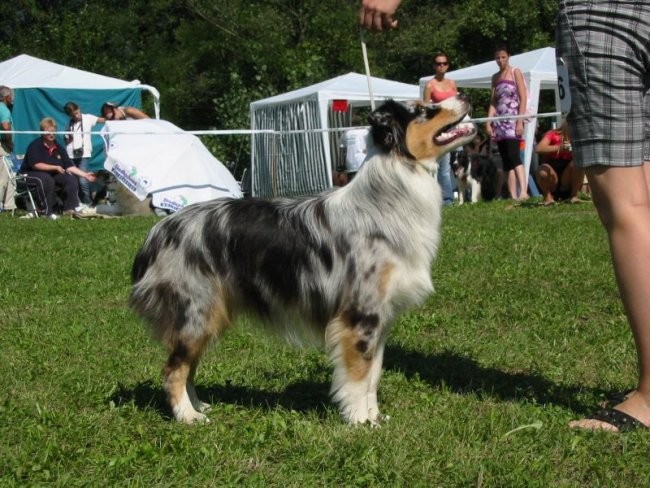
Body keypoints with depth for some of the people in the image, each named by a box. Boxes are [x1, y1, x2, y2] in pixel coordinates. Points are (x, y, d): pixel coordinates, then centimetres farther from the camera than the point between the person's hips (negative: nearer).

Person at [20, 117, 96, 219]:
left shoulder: (59, 148, 8)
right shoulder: (35, 145, -12)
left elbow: (69, 166, 6)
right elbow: (36, 165, -23)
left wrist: (85, 175, -4)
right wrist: (55, 167, -25)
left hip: (52, 174, 7)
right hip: (31, 174, -6)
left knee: (71, 178, -13)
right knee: (48, 179, -37)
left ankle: (70, 208, -11)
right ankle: (48, 212, -32)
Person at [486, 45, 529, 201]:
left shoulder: (515, 72, 2)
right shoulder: (495, 77, 17)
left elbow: (523, 98, -4)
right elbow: (493, 102, 14)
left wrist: (520, 122, -13)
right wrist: (488, 122, 2)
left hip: (513, 118, -6)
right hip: (500, 121, 6)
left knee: (513, 156, -21)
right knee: (506, 160, 1)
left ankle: (523, 191, -30)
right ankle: (513, 196, -1)